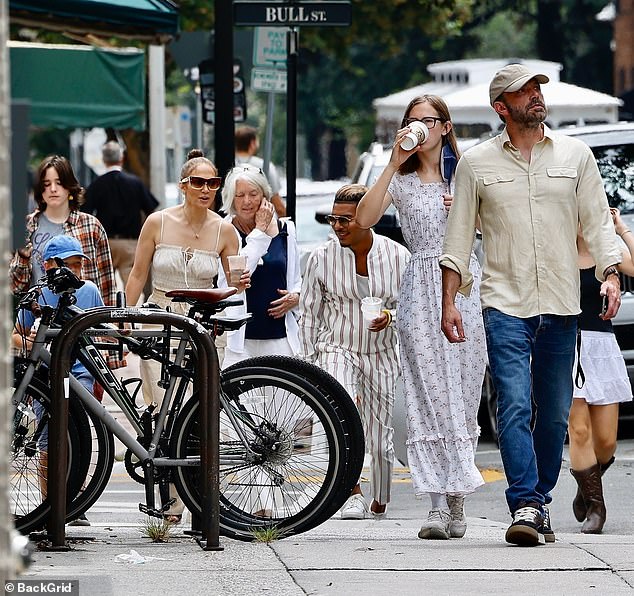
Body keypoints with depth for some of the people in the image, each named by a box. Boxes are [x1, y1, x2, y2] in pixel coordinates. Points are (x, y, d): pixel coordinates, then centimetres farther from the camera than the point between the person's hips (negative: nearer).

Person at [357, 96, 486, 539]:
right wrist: (393, 163, -10)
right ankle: (440, 504, -11)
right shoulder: (401, 179, 9)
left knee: (462, 396, 0)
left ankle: (457, 502, 6)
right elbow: (365, 218, -8)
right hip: (421, 290, -1)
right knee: (430, 398, -8)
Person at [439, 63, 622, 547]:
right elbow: (459, 236, 9)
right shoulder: (476, 163, 6)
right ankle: (526, 506, -20)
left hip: (561, 306, 2)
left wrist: (611, 274, -5)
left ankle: (540, 501, 18)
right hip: (505, 303, -2)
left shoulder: (575, 155, 9)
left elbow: (597, 221, 10)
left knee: (555, 414, 5)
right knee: (514, 407, -15)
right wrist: (448, 300, 2)